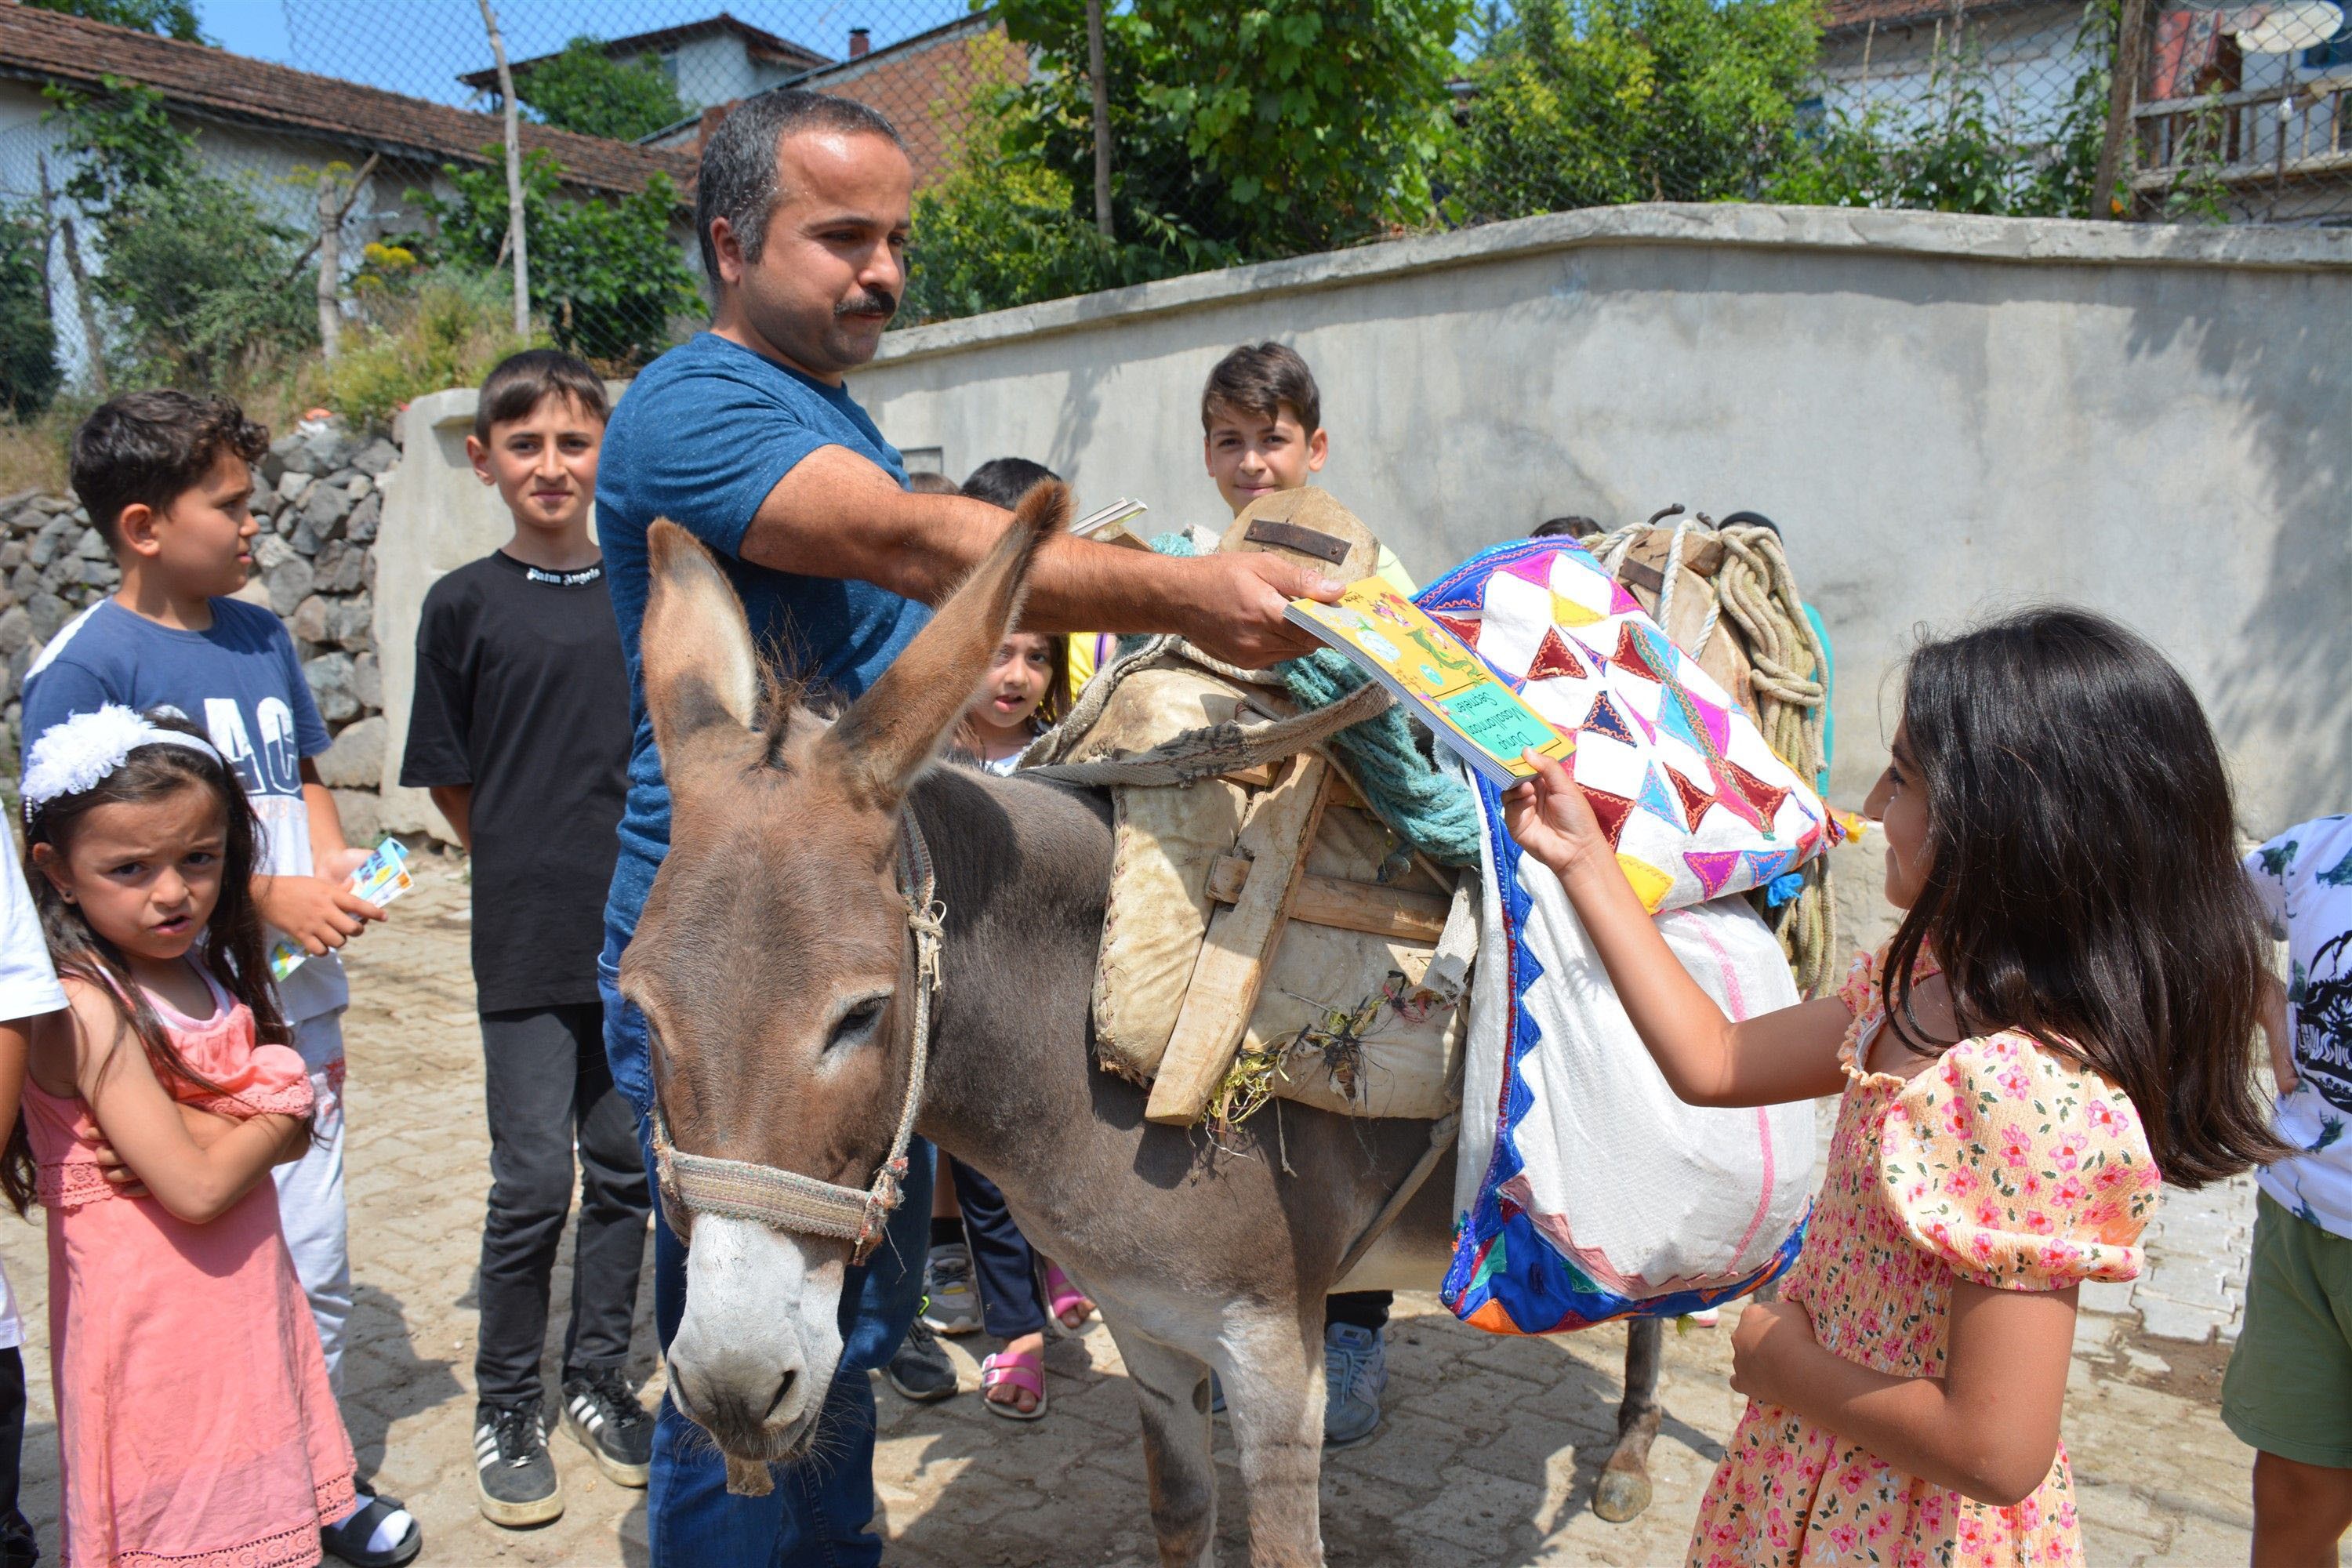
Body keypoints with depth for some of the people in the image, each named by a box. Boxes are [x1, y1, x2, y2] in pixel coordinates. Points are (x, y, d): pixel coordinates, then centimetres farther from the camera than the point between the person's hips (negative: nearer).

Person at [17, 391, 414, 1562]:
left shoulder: (260, 635, 8)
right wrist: (269, 899, -17)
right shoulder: (82, 666, -11)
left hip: (297, 1015, 6)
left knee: (315, 1268, 14)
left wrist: (337, 872, 0)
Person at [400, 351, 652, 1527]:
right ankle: (506, 1405, 20)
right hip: (527, 944, -3)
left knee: (623, 1167, 11)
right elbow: (447, 780, 5)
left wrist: (625, 864, 5)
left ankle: (597, 1377, 29)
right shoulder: (464, 604, -1)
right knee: (534, 1180, 0)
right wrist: (531, 869, 6)